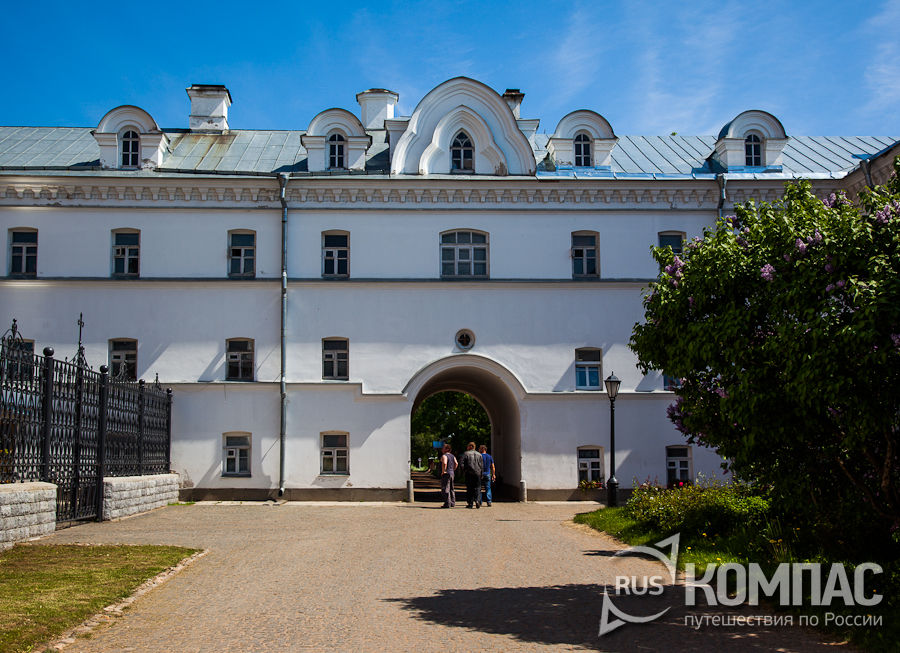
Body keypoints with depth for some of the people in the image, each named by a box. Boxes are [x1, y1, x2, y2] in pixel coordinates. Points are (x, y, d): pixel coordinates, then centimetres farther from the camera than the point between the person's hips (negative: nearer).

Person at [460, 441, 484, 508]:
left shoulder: (466, 454, 0)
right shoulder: (479, 454, 10)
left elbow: (462, 463, -7)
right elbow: (482, 465, 9)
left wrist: (464, 470, 4)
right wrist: (481, 474, 12)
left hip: (469, 473, -2)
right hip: (477, 473, 2)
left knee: (469, 488, 4)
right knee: (477, 488, 5)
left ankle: (470, 503, 4)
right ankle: (477, 500, -16)